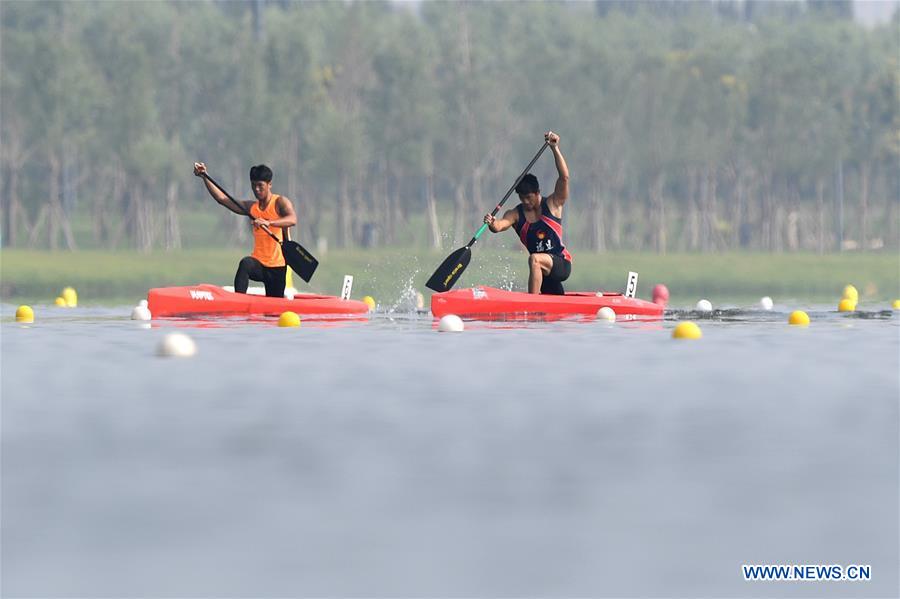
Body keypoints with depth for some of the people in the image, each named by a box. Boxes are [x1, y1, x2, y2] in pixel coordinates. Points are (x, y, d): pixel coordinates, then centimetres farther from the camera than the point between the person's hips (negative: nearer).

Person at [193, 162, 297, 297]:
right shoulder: (252, 207, 11)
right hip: (258, 263, 3)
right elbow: (222, 198, 11)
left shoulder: (280, 202, -3)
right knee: (245, 263, -33)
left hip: (277, 266, -2)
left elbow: (292, 220, -24)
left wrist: (269, 223, -41)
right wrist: (204, 176, 2)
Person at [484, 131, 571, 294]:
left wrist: (555, 149, -25)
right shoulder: (516, 214, 2)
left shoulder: (553, 205, -5)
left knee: (535, 259, -35)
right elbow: (500, 225, -17)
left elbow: (564, 177, -17)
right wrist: (492, 224, -41)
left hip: (562, 264, -6)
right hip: (544, 270, 6)